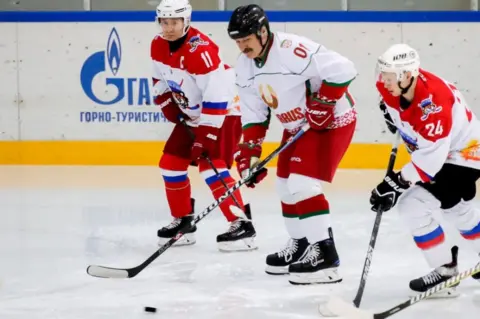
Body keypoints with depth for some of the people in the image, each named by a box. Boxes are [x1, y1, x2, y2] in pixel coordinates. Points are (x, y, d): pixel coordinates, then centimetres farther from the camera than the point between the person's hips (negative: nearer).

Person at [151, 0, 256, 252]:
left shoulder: (201, 50, -29)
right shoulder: (158, 45, -3)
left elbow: (216, 96, -31)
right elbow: (161, 80, 16)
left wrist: (206, 136, -30)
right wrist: (169, 105, 3)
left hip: (223, 112, -9)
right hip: (191, 115, 9)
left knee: (211, 164, -22)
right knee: (171, 163, 7)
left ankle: (242, 224, -23)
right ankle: (183, 220, 21)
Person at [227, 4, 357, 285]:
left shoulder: (291, 50, -30)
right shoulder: (245, 67, -1)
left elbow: (343, 69, -32)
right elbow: (254, 114, 6)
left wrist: (321, 104, -27)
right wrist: (249, 151, -2)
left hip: (332, 120, -9)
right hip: (298, 126, 9)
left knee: (302, 184, -18)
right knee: (286, 185, 13)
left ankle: (324, 254, -15)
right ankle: (301, 246, 30)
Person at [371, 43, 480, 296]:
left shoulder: (433, 103, -38)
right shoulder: (395, 86, -17)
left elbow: (431, 158, -36)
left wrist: (397, 183, -35)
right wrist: (390, 112, 5)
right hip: (432, 148, 9)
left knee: (413, 206, -18)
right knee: (457, 208, 27)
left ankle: (445, 271, -5)